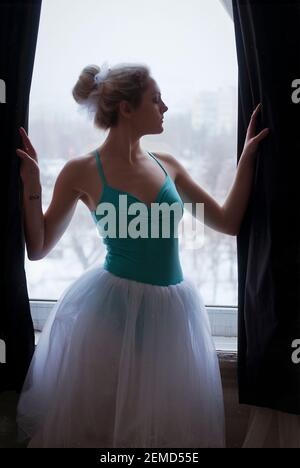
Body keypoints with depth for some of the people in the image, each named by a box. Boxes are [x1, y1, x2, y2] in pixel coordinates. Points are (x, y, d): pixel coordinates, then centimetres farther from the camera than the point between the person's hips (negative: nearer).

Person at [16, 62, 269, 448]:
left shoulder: (167, 165, 5)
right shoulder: (82, 172, -7)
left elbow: (228, 222, 7)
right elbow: (37, 249, -3)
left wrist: (247, 156, 5)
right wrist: (32, 186, -14)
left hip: (171, 310, 4)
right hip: (112, 307, -4)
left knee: (166, 421, 17)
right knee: (97, 421, 12)